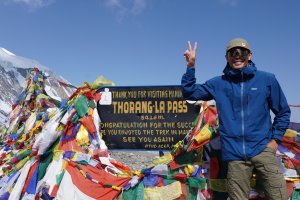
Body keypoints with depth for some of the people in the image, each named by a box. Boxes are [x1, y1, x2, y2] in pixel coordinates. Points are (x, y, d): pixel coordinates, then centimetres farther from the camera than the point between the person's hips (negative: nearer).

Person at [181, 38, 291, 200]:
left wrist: (275, 139, 4)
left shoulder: (267, 79, 4)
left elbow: (283, 112, 12)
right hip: (235, 154, 1)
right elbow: (189, 93, 8)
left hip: (263, 149, 0)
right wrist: (190, 66, -3)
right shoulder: (218, 84, 6)